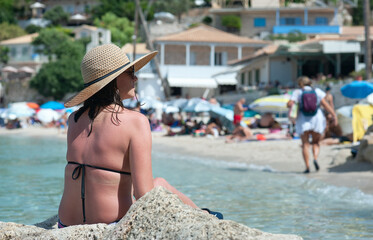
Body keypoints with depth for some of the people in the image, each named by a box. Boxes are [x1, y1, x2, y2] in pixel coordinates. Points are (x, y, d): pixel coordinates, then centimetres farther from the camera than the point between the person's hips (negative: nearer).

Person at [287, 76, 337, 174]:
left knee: (305, 144, 5)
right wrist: (334, 115, -6)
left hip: (303, 121, -1)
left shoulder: (298, 92, -2)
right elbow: (325, 104, -5)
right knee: (316, 143, 14)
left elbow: (289, 104, -14)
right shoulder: (317, 91, 3)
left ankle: (307, 167, -7)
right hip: (317, 120, 1)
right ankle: (315, 159, -13)